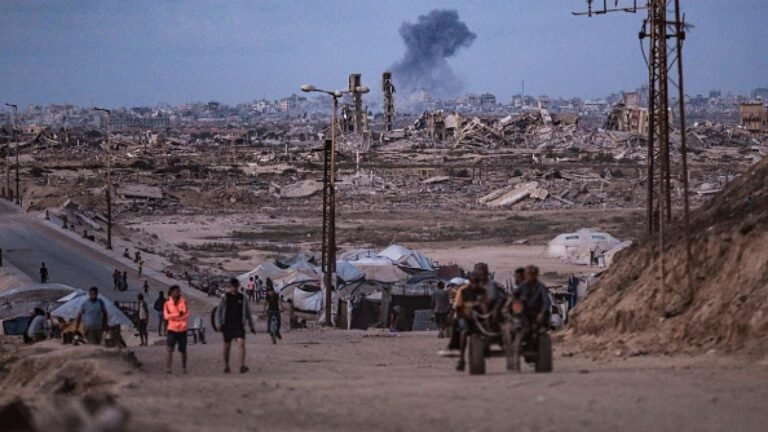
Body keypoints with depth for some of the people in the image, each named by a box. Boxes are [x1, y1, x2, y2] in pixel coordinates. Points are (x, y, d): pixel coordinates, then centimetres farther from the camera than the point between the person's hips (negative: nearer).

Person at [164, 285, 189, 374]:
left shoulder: (183, 302, 3)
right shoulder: (167, 303, 0)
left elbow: (187, 314, -7)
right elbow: (166, 316, -10)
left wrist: (173, 316, -16)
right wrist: (178, 314, -16)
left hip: (182, 330, 2)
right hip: (172, 329, -2)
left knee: (183, 350, 8)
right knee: (170, 349, -12)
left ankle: (184, 367, 20)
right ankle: (168, 368, -14)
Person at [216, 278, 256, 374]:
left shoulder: (243, 298, 6)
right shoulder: (225, 297, 2)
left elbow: (248, 313, 14)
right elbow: (218, 311, 5)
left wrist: (251, 326, 14)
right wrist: (220, 323, -7)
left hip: (239, 325, 0)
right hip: (227, 325, 0)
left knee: (241, 344, -18)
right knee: (227, 347, 8)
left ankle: (242, 366, -26)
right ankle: (226, 367, 22)